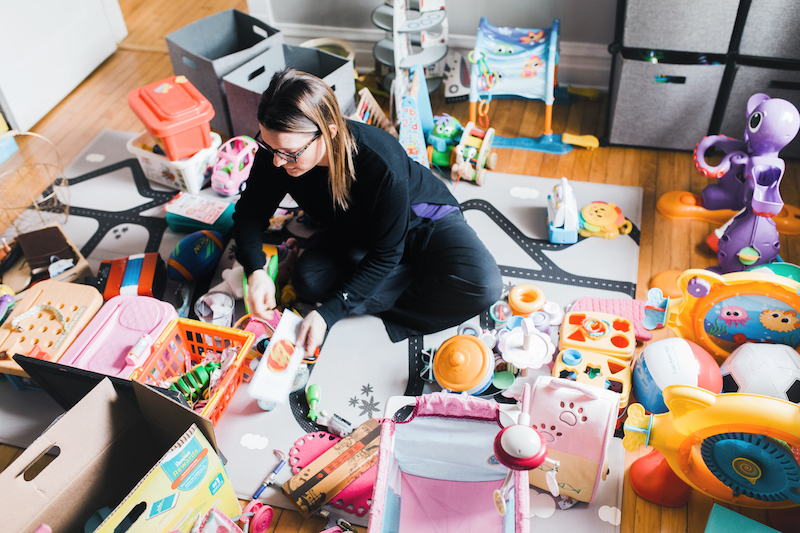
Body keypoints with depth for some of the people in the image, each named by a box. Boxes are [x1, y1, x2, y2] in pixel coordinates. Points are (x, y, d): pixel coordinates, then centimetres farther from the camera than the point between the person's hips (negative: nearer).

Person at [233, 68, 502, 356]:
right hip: (353, 232, 5)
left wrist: (329, 312, -34)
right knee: (308, 281, -25)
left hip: (421, 218, -4)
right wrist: (255, 270, -32)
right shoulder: (277, 149, -26)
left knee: (483, 285, -30)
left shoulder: (383, 165, -41)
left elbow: (384, 255, -30)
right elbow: (250, 211, -12)